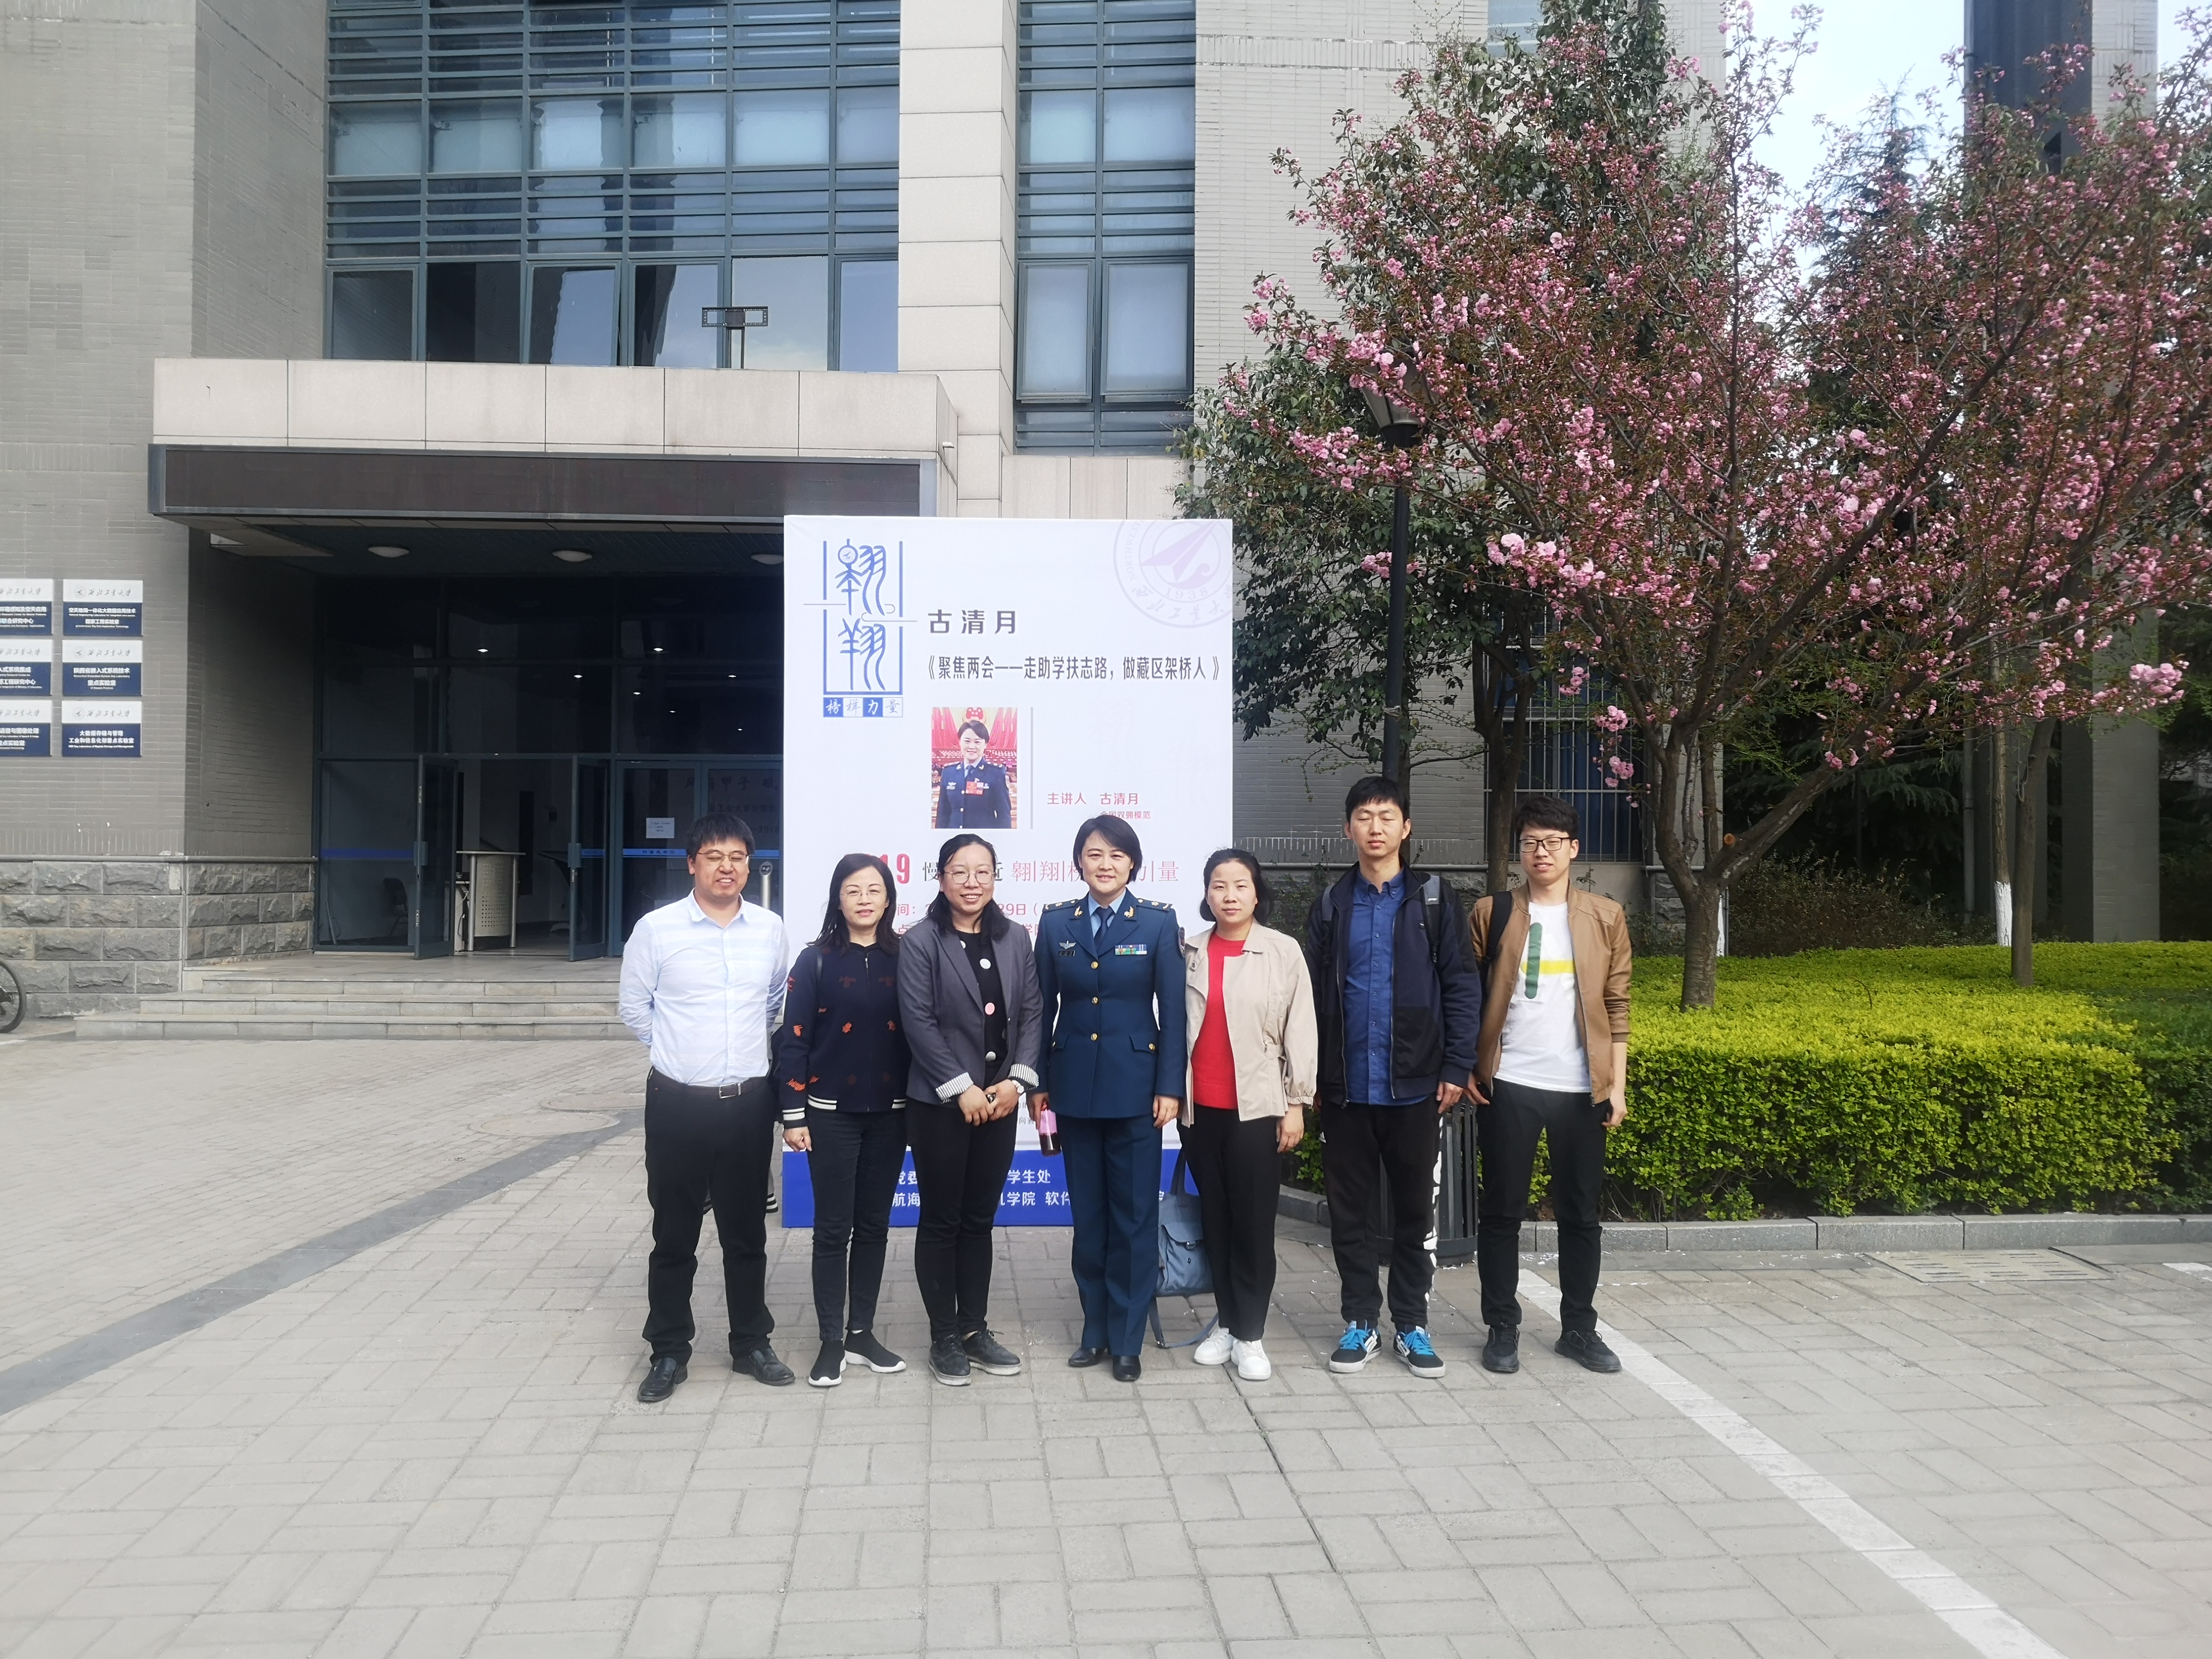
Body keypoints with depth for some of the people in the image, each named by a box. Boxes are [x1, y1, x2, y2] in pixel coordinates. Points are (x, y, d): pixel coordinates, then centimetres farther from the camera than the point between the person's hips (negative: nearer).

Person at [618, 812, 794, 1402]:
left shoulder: (770, 928, 1)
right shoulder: (656, 928, -7)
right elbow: (634, 1009, 3)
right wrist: (681, 1050, 7)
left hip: (748, 1103, 2)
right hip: (678, 1104, -2)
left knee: (747, 1234, 13)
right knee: (674, 1236, 8)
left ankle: (751, 1343, 26)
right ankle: (669, 1351, 22)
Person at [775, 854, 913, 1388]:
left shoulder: (902, 959, 2)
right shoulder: (817, 961, -5)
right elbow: (793, 1040, -5)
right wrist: (793, 1114, -8)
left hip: (889, 1113, 3)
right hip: (832, 1114, -2)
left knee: (874, 1224, 11)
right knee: (834, 1227, 3)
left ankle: (863, 1333, 23)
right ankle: (832, 1341, 14)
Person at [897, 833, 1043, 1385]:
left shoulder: (1015, 938, 7)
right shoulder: (920, 941, -6)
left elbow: (1031, 1014, 6)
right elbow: (919, 1022, -11)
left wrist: (1017, 1079, -6)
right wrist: (962, 1089, -14)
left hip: (999, 1103, 4)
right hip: (940, 1105, -4)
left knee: (980, 1220, 12)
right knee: (941, 1222, 5)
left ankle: (975, 1330, 22)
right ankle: (944, 1337, 16)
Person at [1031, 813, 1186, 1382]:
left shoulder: (1158, 922, -2)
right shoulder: (1057, 922, 5)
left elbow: (1173, 1011, -3)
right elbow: (1045, 1007, 7)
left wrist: (1169, 1087, -7)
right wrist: (1039, 1082, 4)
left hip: (1134, 1085, -2)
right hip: (1075, 1086, 2)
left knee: (1134, 1216, 2)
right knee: (1087, 1215, 10)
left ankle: (1127, 1340, 13)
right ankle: (1095, 1330, 22)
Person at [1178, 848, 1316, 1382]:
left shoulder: (1283, 952, -4)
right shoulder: (1190, 952, 4)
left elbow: (1300, 1031, -3)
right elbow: (1176, 1023, 7)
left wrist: (1296, 1103, -4)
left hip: (1257, 1107, -3)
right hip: (1201, 1108, 3)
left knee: (1254, 1222, 2)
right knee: (1215, 1219, 11)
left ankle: (1250, 1334, 13)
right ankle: (1227, 1322, 23)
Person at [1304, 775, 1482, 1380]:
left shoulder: (1434, 898, 1)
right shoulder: (1332, 903, 7)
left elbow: (1463, 985, -2)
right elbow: (1312, 991, 5)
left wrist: (1457, 1067, -8)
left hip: (1414, 1083, -2)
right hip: (1346, 1086, 2)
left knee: (1414, 1209, 9)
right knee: (1351, 1211, 9)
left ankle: (1412, 1324, 21)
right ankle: (1360, 1321, 21)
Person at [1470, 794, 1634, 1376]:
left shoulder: (1605, 917, 5)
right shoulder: (1493, 913, 2)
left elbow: (1617, 1008, 5)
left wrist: (1617, 1085, 1)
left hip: (1581, 1088, 1)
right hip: (1508, 1085, -1)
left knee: (1580, 1213, 10)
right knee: (1502, 1212, 5)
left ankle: (1579, 1328, 24)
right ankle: (1502, 1328, 17)